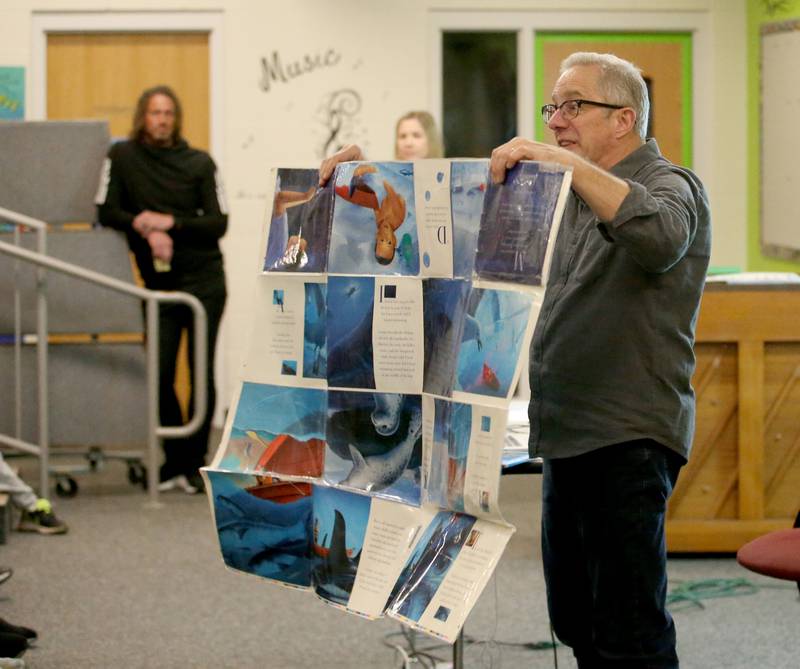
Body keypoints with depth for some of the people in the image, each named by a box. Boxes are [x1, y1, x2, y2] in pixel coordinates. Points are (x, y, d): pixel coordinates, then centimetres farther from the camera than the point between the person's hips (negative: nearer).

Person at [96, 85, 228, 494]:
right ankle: (174, 462, 11)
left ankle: (195, 463, 6)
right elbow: (106, 212, 0)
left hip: (204, 280, -1)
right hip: (158, 282, 1)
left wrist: (171, 223, -15)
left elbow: (219, 223, -2)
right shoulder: (122, 157, 4)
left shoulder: (199, 163, 2)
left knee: (202, 373, -3)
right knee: (159, 375, -4)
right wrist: (147, 230, -15)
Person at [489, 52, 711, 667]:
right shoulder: (575, 197, 20)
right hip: (567, 436, 9)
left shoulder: (669, 185, -7)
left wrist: (566, 161, -32)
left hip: (626, 439, -9)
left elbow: (661, 237, -31)